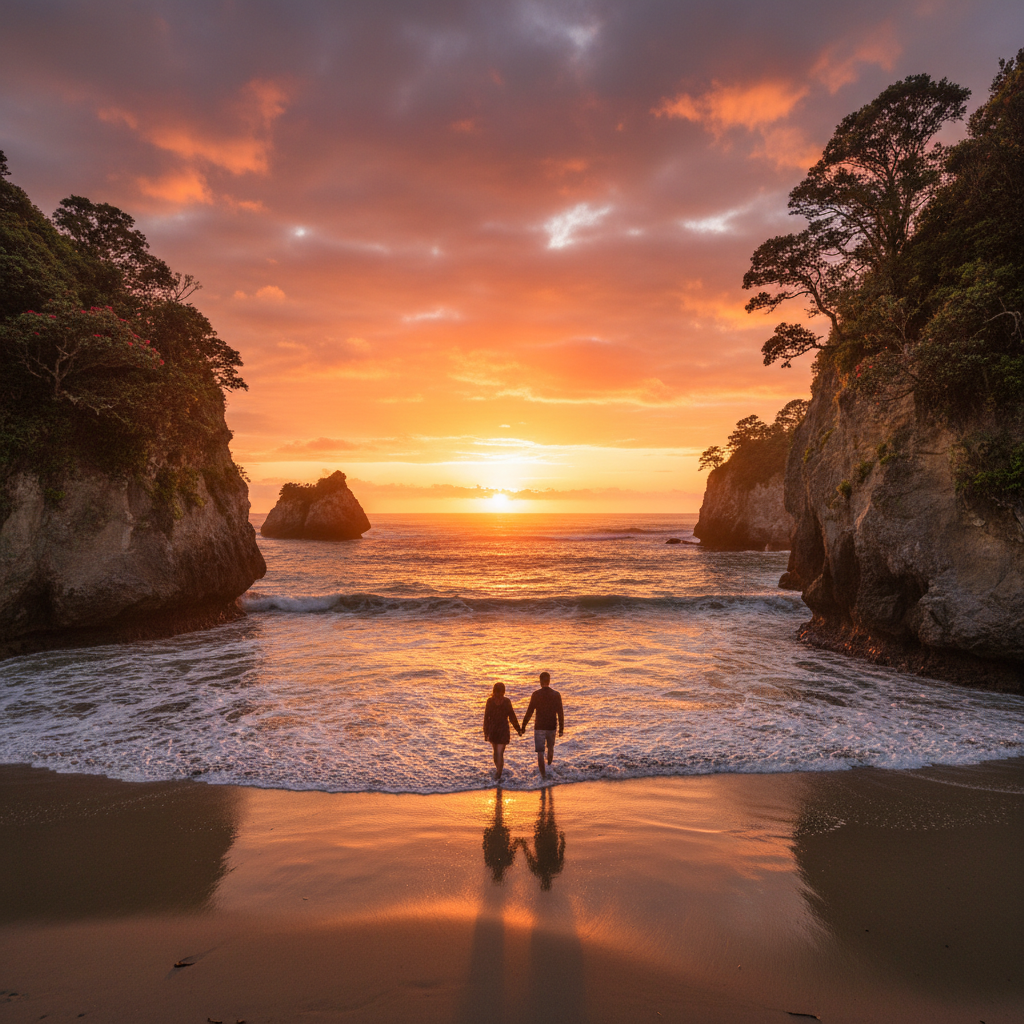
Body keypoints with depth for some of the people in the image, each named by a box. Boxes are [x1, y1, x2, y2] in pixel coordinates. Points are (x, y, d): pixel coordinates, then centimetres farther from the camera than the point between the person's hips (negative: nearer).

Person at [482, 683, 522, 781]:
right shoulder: (506, 701, -10)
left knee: (496, 750, 23)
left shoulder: (490, 701, -8)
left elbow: (486, 717, -8)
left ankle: (498, 769, 41)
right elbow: (512, 716, -5)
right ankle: (498, 775, -5)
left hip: (492, 729, 2)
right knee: (500, 753, 0)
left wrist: (485, 732, -3)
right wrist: (518, 729, 7)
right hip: (503, 729, -2)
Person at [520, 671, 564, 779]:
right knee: (550, 748, 26)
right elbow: (560, 714, -6)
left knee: (540, 752, 4)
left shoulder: (536, 694, -13)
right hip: (551, 727, 3)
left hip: (539, 727, -3)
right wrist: (561, 729, 4)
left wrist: (523, 727, -3)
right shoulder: (556, 695, -7)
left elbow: (529, 712, -12)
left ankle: (543, 774, 1)